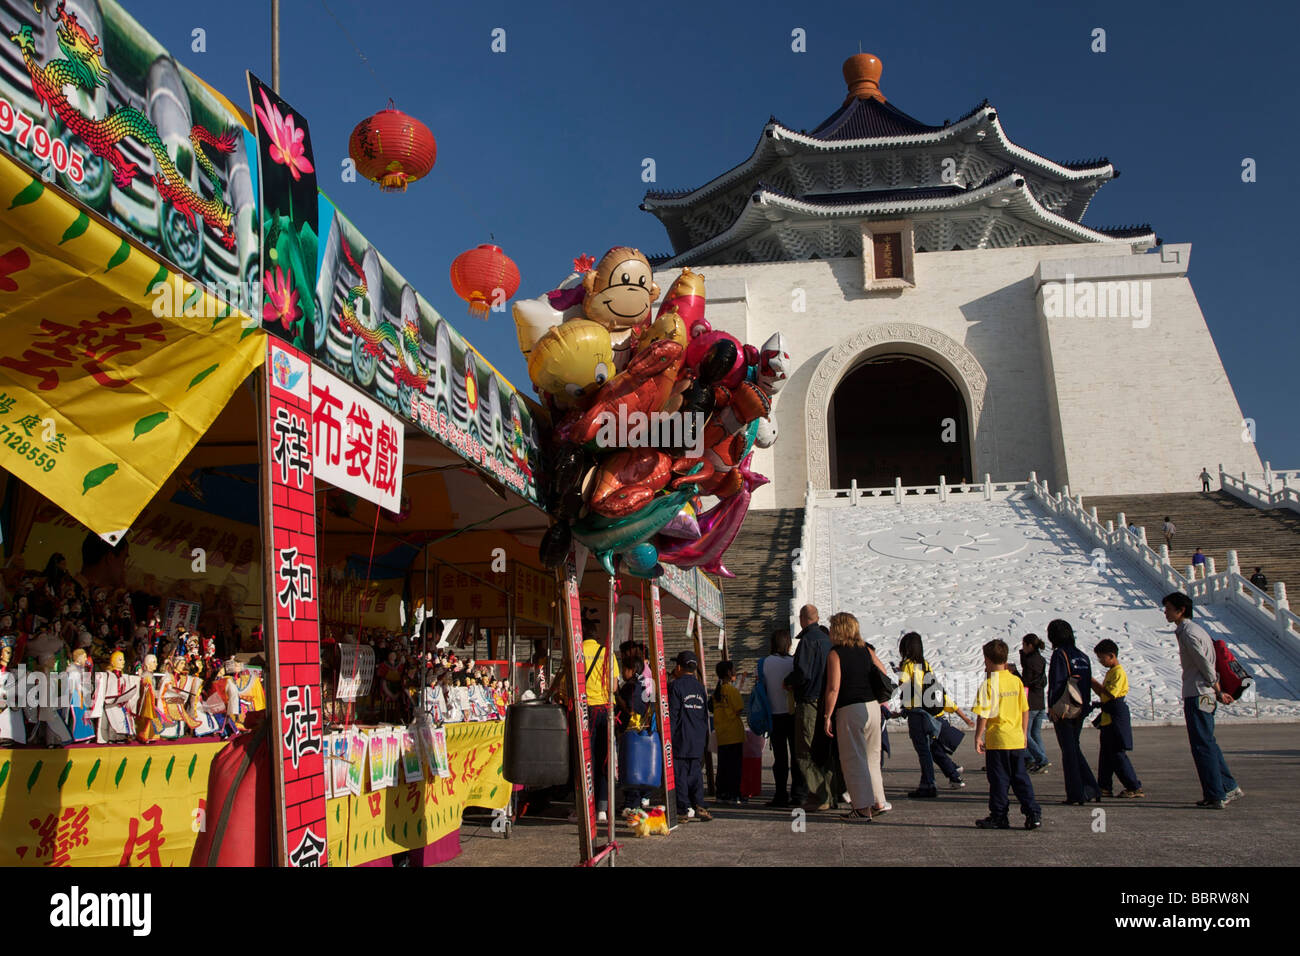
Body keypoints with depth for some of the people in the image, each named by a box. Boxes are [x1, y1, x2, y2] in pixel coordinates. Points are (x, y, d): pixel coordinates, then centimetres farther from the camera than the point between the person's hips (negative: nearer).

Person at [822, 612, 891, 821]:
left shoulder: (835, 654, -8)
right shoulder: (866, 650, 10)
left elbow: (833, 688, -13)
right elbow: (884, 675, 15)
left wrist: (827, 717, -9)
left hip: (849, 710, -6)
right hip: (873, 707, 6)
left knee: (853, 759, 1)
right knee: (872, 756, 17)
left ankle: (863, 808, 1)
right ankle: (878, 802, 21)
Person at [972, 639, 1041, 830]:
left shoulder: (988, 685, -11)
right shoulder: (1016, 681, 4)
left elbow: (983, 714, -14)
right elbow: (1025, 710, 9)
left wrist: (978, 737, -5)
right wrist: (1024, 733, 19)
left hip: (997, 741, -5)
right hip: (1017, 740, 5)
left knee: (999, 779, 3)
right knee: (1021, 777, 12)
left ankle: (999, 817, 9)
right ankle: (1033, 813, 8)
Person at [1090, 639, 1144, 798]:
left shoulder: (1119, 672, -14)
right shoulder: (1110, 672, 16)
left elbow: (1111, 694, -22)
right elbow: (1103, 694, 18)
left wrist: (1095, 683, -15)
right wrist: (1093, 684, 6)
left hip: (1116, 717, -10)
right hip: (1108, 718, 10)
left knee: (1117, 754, -7)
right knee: (1106, 754, 12)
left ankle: (1134, 787, -3)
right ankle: (1104, 787, 17)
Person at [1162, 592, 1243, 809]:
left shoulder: (1189, 633, -15)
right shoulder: (1194, 630, 17)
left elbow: (1205, 665, -15)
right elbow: (1208, 666, 17)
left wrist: (1217, 691, -4)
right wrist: (1218, 691, 15)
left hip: (1197, 697, -10)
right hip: (1204, 696, 10)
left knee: (1203, 746, -5)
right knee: (1207, 744, 16)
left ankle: (1216, 795, -2)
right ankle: (1229, 787, 21)